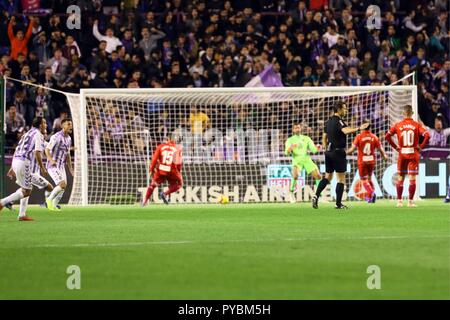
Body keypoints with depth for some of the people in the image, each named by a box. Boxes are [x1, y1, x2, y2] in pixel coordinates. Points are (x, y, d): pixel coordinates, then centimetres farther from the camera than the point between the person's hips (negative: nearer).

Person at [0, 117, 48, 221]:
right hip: (24, 163, -9)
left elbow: (17, 150, 22)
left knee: (26, 188, 17)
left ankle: (22, 215, 13)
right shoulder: (38, 135, -4)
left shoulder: (27, 134, 22)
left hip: (15, 161, 9)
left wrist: (13, 167, 25)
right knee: (26, 191, -5)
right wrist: (42, 168, -10)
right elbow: (37, 153, -15)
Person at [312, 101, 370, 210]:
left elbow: (324, 137, 19)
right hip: (338, 152, -8)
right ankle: (338, 204, 0)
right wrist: (359, 128, -40)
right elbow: (345, 130, -34)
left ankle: (316, 196, -2)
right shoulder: (338, 121, -13)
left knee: (328, 176, 14)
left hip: (329, 152, 8)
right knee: (341, 178, 0)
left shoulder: (329, 122, 13)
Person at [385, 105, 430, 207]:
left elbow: (387, 136, -2)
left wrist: (396, 147, 4)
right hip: (413, 154, -1)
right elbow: (427, 135, -15)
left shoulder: (398, 125, 0)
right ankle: (411, 201, -1)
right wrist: (421, 146, -5)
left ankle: (399, 200, 10)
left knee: (400, 178, 11)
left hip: (402, 154, 1)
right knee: (412, 178, 1)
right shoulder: (416, 125, -5)